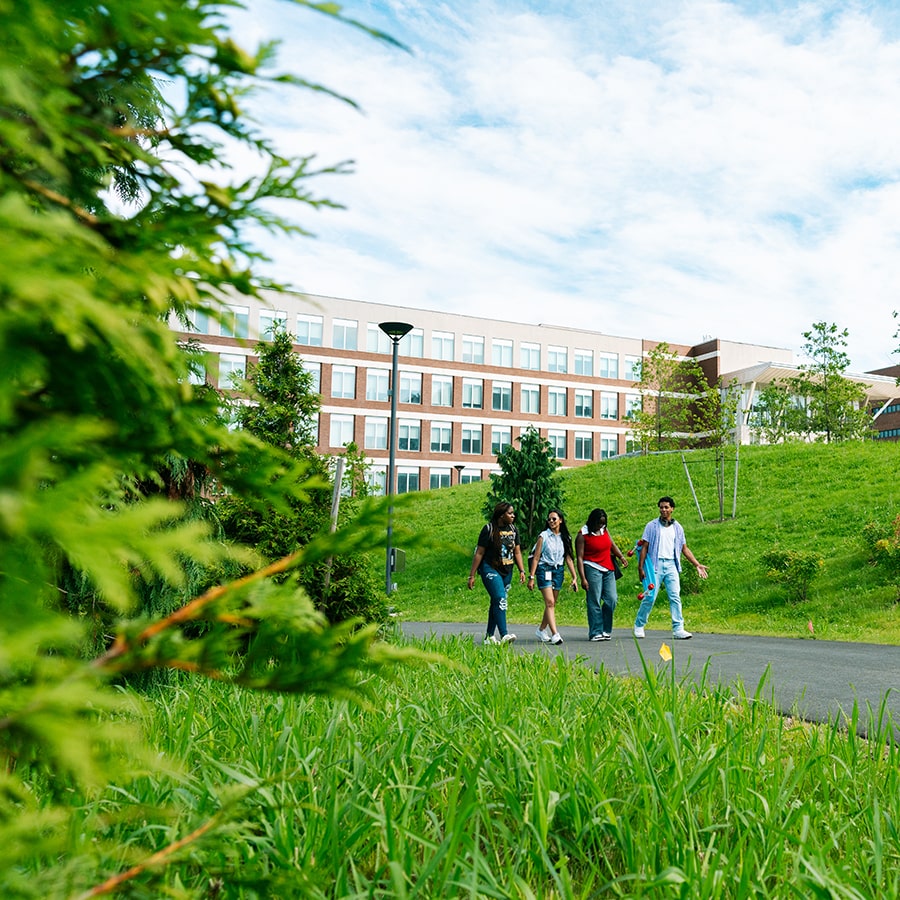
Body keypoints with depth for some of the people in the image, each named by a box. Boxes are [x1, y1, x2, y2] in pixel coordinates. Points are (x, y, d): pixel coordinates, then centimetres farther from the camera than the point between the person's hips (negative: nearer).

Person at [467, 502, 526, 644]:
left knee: (496, 603, 10)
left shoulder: (513, 529, 8)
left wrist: (522, 571, 5)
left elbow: (517, 552, 14)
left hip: (507, 571, 6)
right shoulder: (489, 529, -10)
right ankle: (504, 635, -26)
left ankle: (489, 636, 17)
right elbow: (479, 553, -9)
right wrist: (472, 575, -9)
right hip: (490, 569, -6)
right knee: (500, 599, -20)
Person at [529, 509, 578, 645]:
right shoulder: (543, 536, -1)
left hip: (559, 571, 4)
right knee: (550, 602, -14)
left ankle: (541, 630, 25)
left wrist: (574, 577, 3)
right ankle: (555, 635, -20)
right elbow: (536, 557, -1)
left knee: (552, 604, 8)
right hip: (544, 569, -4)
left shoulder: (566, 538, 8)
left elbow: (569, 558, 9)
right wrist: (531, 577, -6)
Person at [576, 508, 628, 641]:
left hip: (608, 570, 6)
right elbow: (580, 558, -8)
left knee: (612, 599, 1)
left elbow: (612, 545, 25)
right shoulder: (583, 535, -6)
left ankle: (605, 630, 15)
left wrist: (621, 557, 7)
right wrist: (583, 578, -14)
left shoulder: (604, 530, 12)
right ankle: (595, 633, 0)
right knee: (594, 602, -6)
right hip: (592, 569, -6)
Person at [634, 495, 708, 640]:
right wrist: (640, 568, -5)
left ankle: (678, 629, -2)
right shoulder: (652, 526, 3)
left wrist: (698, 565, 12)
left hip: (671, 565, 3)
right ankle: (639, 625, 13)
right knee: (650, 597, -4)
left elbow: (685, 549, 17)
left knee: (675, 597, -4)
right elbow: (644, 547, 1)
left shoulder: (677, 528, 12)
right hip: (656, 564, -3)